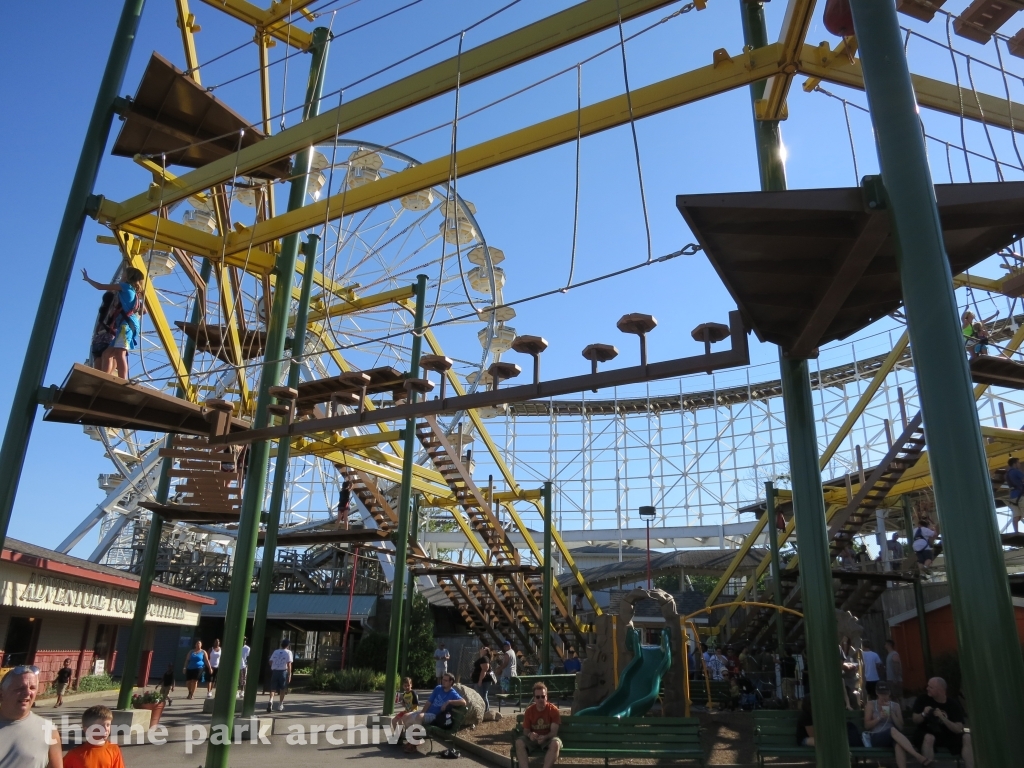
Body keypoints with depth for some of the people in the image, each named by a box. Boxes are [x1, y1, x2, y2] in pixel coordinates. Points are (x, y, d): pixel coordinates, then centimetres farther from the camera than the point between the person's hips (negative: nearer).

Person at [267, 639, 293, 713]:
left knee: (273, 688, 5)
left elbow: (270, 662, 7)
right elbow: (289, 664, -8)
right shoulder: (288, 652, -1)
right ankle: (280, 705, 15)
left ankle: (271, 701, -21)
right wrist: (289, 674, -6)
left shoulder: (275, 652, 11)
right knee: (282, 689, 11)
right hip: (283, 671, -3)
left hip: (274, 671, 3)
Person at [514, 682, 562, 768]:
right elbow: (525, 730, 2)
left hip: (548, 739, -2)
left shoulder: (553, 710, -10)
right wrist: (529, 734, -24)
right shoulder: (529, 710, -2)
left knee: (556, 743, -37)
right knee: (519, 742, -27)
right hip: (533, 739, 2)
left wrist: (545, 737, -35)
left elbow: (554, 732, -13)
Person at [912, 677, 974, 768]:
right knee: (928, 738, -36)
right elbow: (915, 720, -4)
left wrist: (942, 718, -29)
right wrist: (923, 714, -25)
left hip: (947, 735, 2)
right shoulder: (923, 698, -6)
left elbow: (958, 729, -14)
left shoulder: (953, 704, -8)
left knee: (967, 738, -22)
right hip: (927, 733, -2)